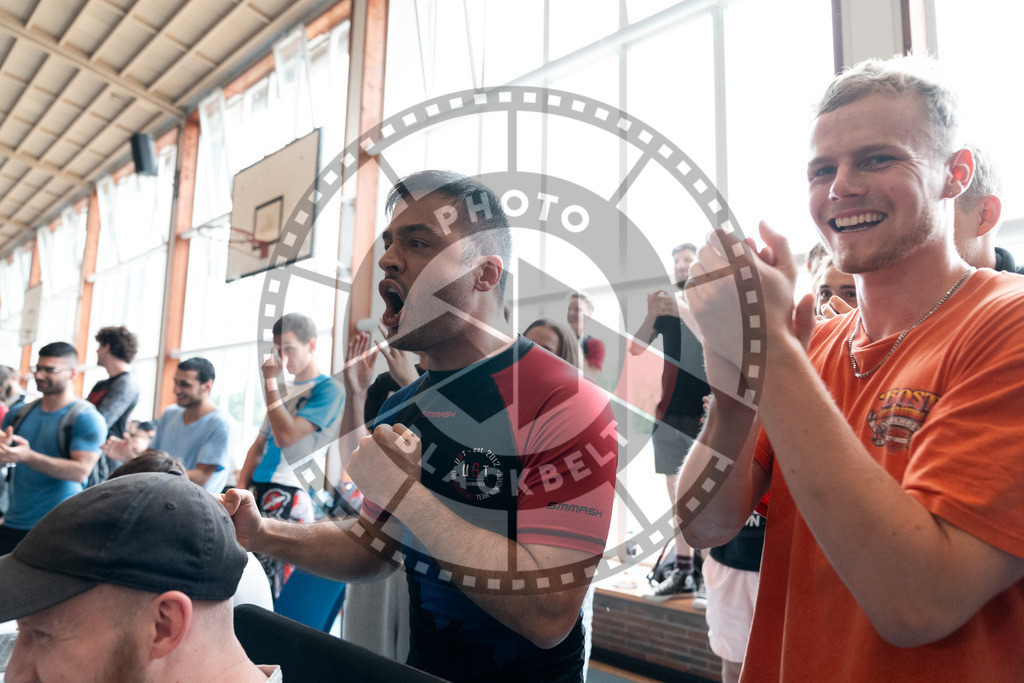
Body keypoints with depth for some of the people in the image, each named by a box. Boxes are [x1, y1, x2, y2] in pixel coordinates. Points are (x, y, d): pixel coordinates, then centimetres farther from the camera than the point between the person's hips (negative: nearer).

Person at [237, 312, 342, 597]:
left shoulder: (328, 389, -7)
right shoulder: (285, 388, 19)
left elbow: (285, 436, -17)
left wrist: (270, 382, -11)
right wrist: (242, 486, 5)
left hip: (290, 496, -8)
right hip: (258, 490, 8)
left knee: (269, 573, -10)